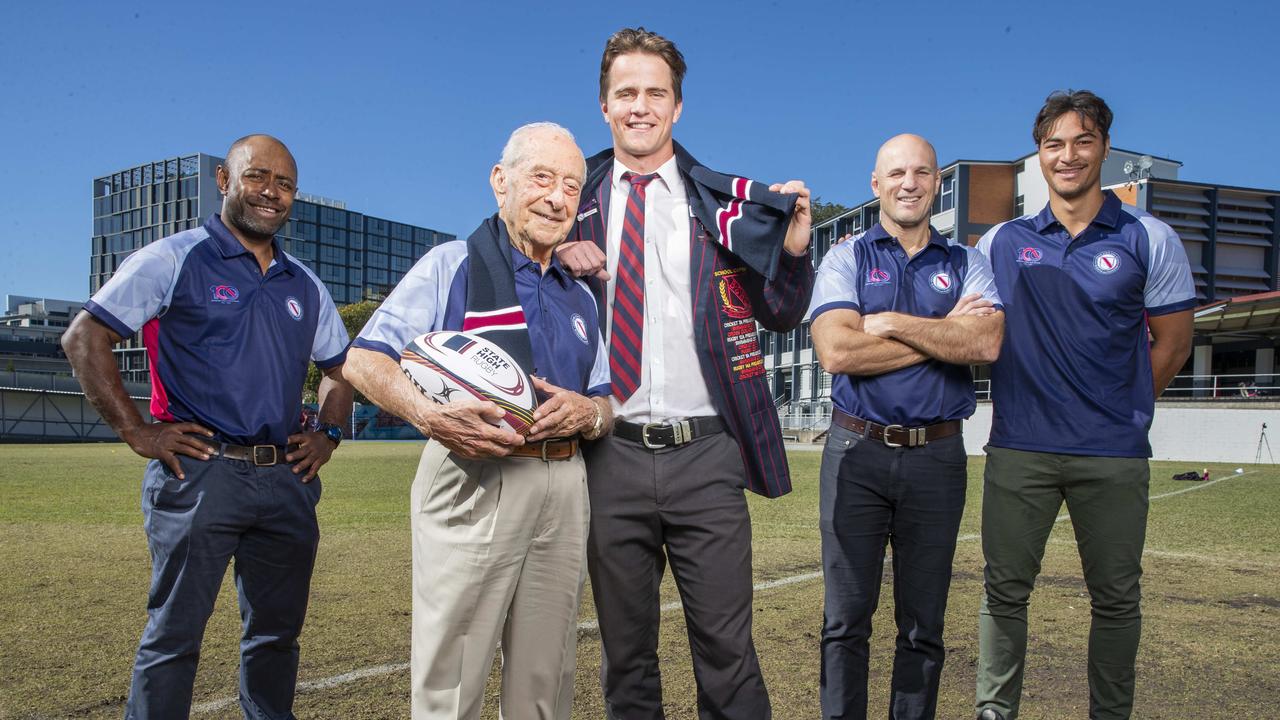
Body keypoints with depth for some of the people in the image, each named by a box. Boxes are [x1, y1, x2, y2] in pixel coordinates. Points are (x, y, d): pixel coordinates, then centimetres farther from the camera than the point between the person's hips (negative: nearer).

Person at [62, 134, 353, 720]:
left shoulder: (304, 286, 15)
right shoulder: (175, 259, 0)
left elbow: (339, 368, 25)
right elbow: (84, 339, -4)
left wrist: (328, 435, 10)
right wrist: (137, 432, -10)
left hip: (287, 479, 5)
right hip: (199, 473, -5)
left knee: (278, 630, 14)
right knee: (174, 633, -1)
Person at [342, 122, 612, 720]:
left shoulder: (580, 299, 19)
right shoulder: (451, 266, 2)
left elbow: (608, 408, 19)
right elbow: (363, 360, -5)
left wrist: (587, 413, -5)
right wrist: (426, 413, -24)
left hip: (564, 489, 5)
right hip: (473, 483, -5)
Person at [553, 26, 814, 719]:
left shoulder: (728, 202, 6)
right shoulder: (573, 205, 7)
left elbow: (781, 315, 9)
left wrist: (794, 249, -9)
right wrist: (557, 260, -7)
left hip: (705, 455, -1)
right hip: (610, 456, 1)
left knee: (726, 649, 5)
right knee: (626, 652, 16)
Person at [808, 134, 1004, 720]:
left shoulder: (967, 264, 10)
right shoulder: (847, 259, 4)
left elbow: (986, 343, -11)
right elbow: (836, 352, -14)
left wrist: (891, 323, -12)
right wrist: (945, 335, -8)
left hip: (937, 456, 2)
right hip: (858, 451, -1)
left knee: (924, 623, 11)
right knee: (845, 620, 5)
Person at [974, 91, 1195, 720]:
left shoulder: (1149, 240, 3)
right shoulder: (1002, 242, 6)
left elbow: (1172, 343, 7)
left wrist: (1119, 411, 5)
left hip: (1113, 455, 0)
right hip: (1018, 448, 1)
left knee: (1115, 598, 10)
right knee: (1004, 591, 6)